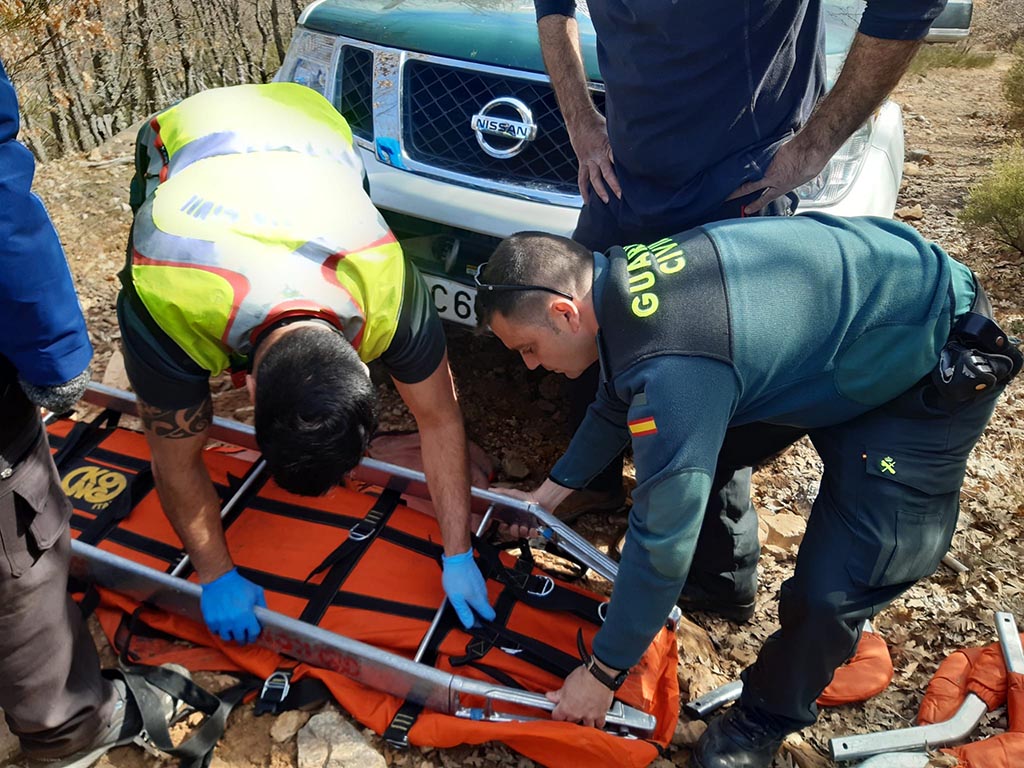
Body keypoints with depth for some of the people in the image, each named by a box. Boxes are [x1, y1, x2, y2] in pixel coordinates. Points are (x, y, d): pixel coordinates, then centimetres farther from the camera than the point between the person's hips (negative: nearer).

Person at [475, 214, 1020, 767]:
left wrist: (601, 673, -14)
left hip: (934, 368, -9)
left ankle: (767, 720, 16)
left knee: (832, 587, -11)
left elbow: (662, 541, -28)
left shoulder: (673, 371, -36)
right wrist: (551, 491, 18)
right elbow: (620, 400, 11)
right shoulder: (620, 278, -8)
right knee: (694, 442, 15)